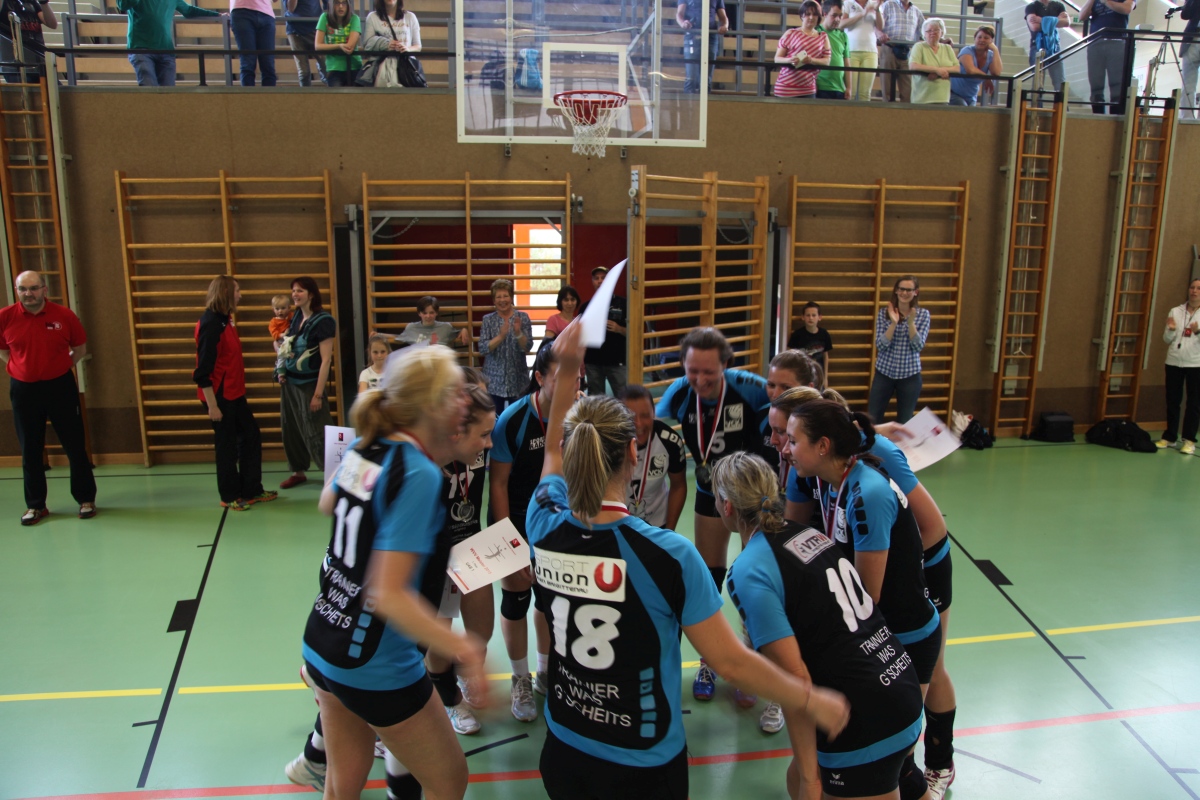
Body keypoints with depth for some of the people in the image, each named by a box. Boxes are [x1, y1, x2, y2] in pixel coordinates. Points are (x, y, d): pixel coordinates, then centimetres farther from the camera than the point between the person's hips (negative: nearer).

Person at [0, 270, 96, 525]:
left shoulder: (64, 315, -7)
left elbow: (80, 348, 7)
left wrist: (59, 368, 5)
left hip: (60, 387, -1)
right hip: (23, 389, 1)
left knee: (75, 445, 5)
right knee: (30, 450, 9)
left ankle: (86, 499, 17)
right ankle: (35, 505, 21)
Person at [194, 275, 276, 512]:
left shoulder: (225, 320, 9)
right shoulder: (210, 324, -19)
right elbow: (203, 370, -20)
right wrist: (212, 405, -20)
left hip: (234, 393, 9)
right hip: (219, 395, -9)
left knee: (251, 437, 13)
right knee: (227, 446, 4)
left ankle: (252, 490, 24)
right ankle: (230, 497, 19)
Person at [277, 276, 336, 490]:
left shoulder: (322, 321, -15)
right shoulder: (296, 317, 6)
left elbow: (326, 360, -17)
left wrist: (318, 394, -19)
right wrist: (282, 371, 4)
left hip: (309, 383, -7)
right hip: (290, 381, 7)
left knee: (316, 432, -4)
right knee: (291, 429, 13)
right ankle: (298, 471, 27)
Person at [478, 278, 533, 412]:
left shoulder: (522, 317, 1)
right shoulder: (488, 319, 1)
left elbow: (527, 347, -5)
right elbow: (482, 349, -9)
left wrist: (518, 333, -24)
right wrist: (501, 336, -23)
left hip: (517, 379, 0)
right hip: (494, 379, 0)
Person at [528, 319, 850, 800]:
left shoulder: (543, 527, -13)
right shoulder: (667, 555, -25)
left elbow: (554, 451, 8)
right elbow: (731, 661, -17)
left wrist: (566, 371, 8)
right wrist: (813, 701, -3)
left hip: (562, 754, 4)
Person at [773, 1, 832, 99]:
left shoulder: (823, 37, 12)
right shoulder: (791, 34, 3)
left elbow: (826, 61, 6)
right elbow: (777, 58, 2)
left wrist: (811, 60, -15)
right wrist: (789, 60, -20)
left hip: (808, 89, 3)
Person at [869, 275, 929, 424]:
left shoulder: (923, 314, -2)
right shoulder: (884, 313, -3)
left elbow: (918, 346, -10)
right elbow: (880, 346, -10)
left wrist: (910, 322, -21)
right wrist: (894, 323, -22)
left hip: (910, 375, 0)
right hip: (884, 373, 0)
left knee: (905, 421, 9)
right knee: (873, 418, 3)